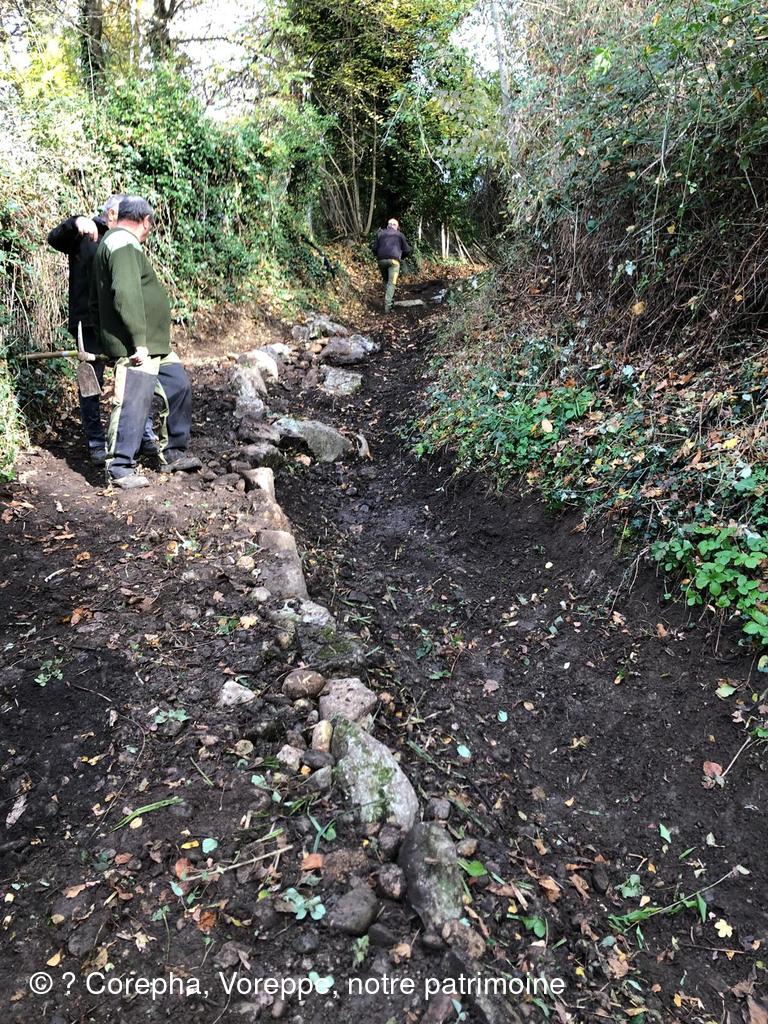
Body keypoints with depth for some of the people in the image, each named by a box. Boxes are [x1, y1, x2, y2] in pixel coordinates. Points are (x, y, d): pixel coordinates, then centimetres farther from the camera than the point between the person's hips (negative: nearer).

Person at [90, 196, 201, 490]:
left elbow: (96, 302, 24)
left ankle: (174, 453, 24)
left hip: (154, 345, 11)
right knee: (132, 405, -7)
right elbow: (126, 295, -24)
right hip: (136, 347, -11)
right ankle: (119, 469, 2)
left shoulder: (112, 242, 22)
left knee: (178, 388, 15)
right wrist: (138, 341, -25)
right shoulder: (124, 244, -11)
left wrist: (108, 338, 25)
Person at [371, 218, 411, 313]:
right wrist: (401, 256, 32)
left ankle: (389, 298, 17)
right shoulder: (400, 234, 13)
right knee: (391, 283, -7)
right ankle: (387, 305, -19)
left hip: (381, 260, 3)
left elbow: (374, 248, 12)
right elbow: (407, 250, 14)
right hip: (394, 260, -3)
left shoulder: (380, 233, 18)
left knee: (385, 280, 22)